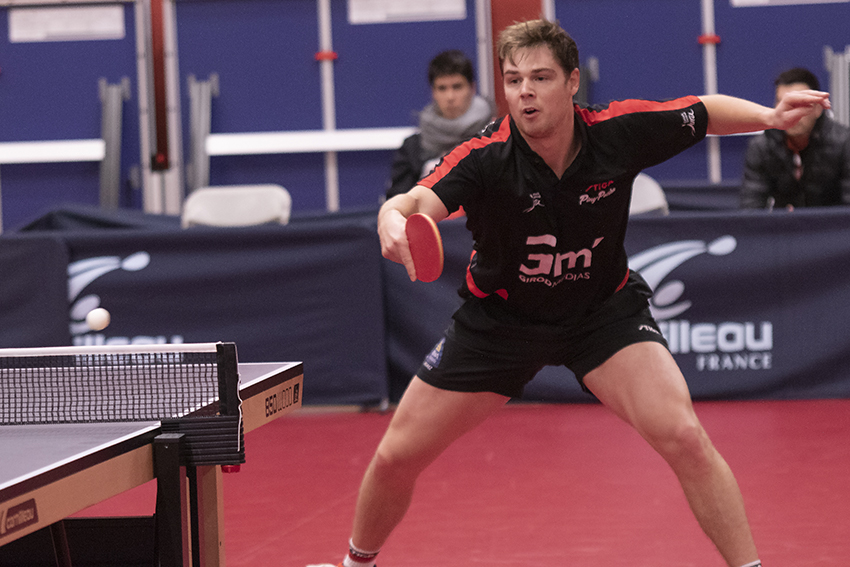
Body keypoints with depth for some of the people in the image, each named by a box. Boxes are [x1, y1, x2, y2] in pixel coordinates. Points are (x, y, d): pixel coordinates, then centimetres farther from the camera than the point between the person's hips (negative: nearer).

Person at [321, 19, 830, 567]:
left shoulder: (619, 131, -22)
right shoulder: (485, 157, -28)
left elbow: (707, 112, -3)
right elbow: (417, 201, -46)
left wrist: (768, 115, -20)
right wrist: (394, 220, -69)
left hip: (604, 308, 0)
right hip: (502, 315, 0)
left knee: (684, 437, -23)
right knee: (396, 458, 5)